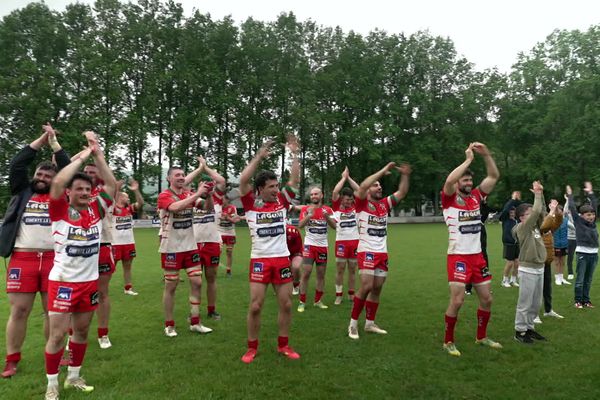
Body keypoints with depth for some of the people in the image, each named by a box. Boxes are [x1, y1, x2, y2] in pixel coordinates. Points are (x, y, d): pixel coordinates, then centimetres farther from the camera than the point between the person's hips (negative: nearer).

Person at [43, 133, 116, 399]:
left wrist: (97, 153, -5)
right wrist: (82, 156, -17)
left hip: (89, 281, 5)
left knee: (82, 331, 16)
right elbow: (58, 182, -25)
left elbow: (111, 184, -1)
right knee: (57, 334, 1)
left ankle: (73, 377, 33)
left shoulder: (96, 209, 1)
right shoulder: (60, 210, -9)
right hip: (63, 281, -4)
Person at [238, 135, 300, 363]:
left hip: (282, 259, 4)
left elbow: (295, 180, 3)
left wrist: (294, 154, 0)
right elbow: (243, 180, -15)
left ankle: (283, 345, 26)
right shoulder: (251, 203, -3)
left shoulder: (282, 201, 6)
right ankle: (252, 348, 18)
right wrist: (259, 157, -14)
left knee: (286, 304, 8)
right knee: (255, 306, 0)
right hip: (260, 260, -3)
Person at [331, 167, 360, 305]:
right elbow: (335, 192, -14)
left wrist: (349, 177, 2)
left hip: (355, 241, 3)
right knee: (340, 268, 2)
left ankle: (351, 294, 22)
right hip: (341, 241, -3)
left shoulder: (355, 206, 7)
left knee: (352, 269, 11)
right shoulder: (336, 207, -1)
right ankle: (338, 295, 11)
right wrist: (344, 177, -4)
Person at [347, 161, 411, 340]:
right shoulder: (362, 203, -5)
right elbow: (363, 186, -22)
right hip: (366, 252, -6)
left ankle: (370, 323, 21)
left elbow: (401, 193, 10)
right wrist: (383, 171, -19)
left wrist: (405, 175, -5)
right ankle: (353, 324, 4)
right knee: (366, 287, -11)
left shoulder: (385, 204, 12)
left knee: (377, 288, 9)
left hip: (382, 253, 6)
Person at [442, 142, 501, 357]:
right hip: (458, 257, -6)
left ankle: (481, 337, 33)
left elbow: (494, 176, 8)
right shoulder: (450, 199, -7)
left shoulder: (476, 196, 9)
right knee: (457, 301, -8)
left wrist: (486, 154, -4)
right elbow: (449, 180, -27)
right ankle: (448, 341, 9)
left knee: (487, 299, 13)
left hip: (477, 256, 6)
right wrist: (468, 159, -18)